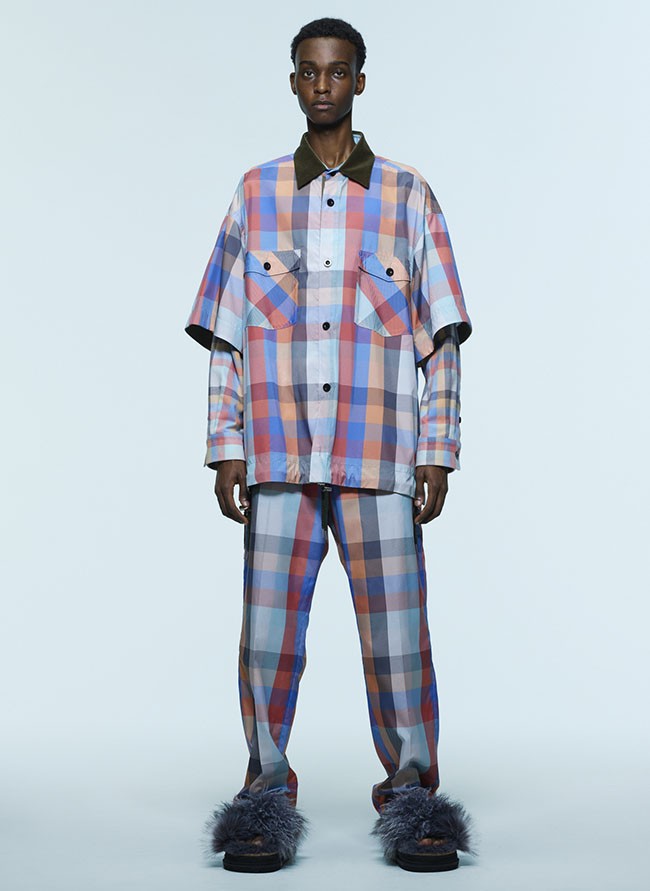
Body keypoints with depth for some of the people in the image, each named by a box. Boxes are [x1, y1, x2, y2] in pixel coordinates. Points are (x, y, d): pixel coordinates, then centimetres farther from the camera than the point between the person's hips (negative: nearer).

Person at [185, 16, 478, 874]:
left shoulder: (408, 196, 9)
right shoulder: (256, 193, 12)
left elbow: (441, 338, 7)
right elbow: (226, 334, 10)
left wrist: (440, 454, 0)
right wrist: (225, 449, 3)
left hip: (378, 455, -1)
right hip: (279, 455, 1)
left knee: (397, 629, -1)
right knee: (269, 627, 0)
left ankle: (412, 799, 12)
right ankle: (266, 794, 14)